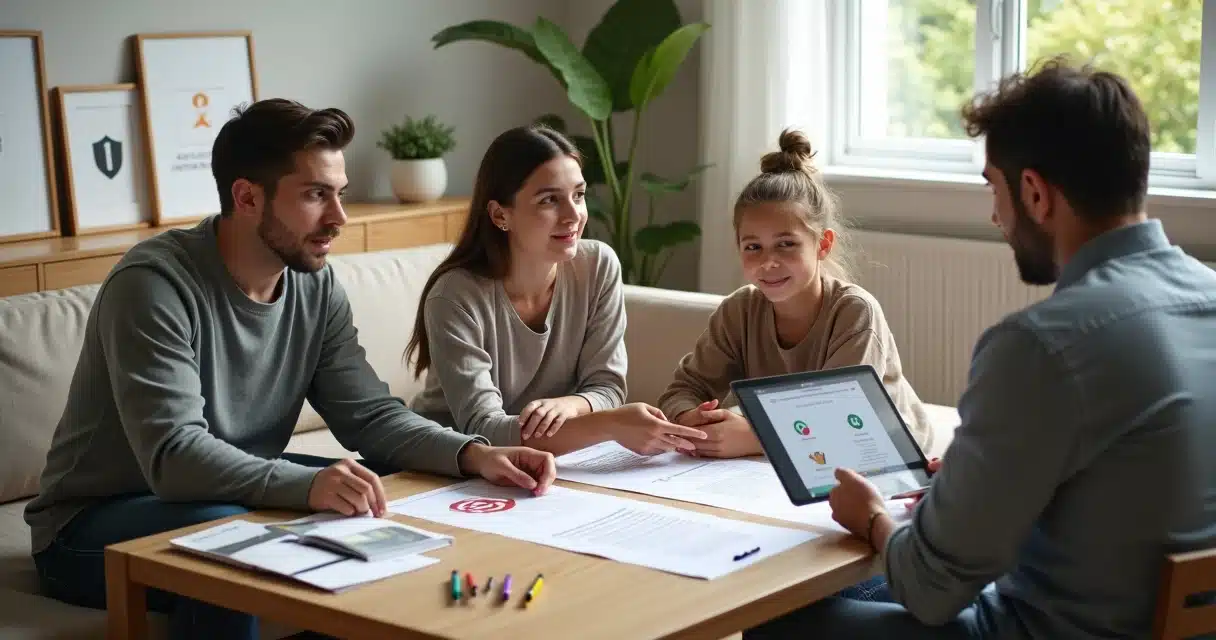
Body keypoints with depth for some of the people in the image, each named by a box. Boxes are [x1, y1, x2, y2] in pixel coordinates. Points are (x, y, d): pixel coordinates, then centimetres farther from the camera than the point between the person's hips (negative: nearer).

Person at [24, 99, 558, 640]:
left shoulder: (316, 286, -3)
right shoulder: (155, 284, -25)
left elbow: (370, 414, -3)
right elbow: (173, 456, -34)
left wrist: (472, 454, -22)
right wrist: (307, 484, -49)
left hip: (241, 494, 7)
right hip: (94, 523, -7)